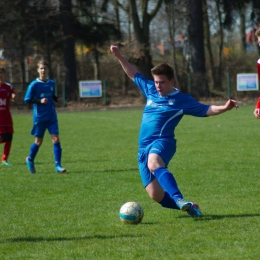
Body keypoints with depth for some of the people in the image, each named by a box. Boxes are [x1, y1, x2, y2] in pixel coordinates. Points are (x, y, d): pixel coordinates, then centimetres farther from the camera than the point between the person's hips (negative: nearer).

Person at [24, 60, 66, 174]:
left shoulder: (52, 83, 6)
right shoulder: (34, 85, -8)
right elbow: (27, 100, -8)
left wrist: (57, 99, 1)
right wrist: (39, 101, -21)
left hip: (52, 117, 3)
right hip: (39, 117, -3)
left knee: (56, 139, -9)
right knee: (38, 141, 7)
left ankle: (58, 165, -8)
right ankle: (30, 160, 33)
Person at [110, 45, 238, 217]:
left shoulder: (181, 100, 4)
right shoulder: (150, 90, 16)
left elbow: (206, 110, 5)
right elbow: (133, 74, 29)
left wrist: (224, 108, -12)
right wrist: (119, 56, 26)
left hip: (162, 142, -5)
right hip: (144, 146, 6)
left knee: (154, 163, -42)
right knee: (156, 195, -6)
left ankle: (180, 200, -56)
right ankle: (188, 206, 16)